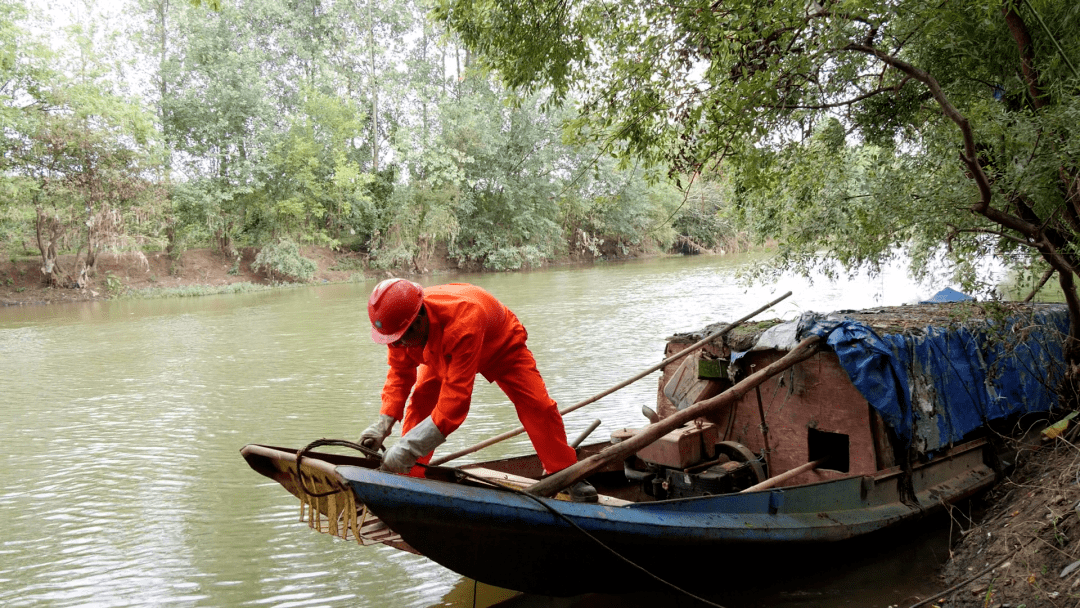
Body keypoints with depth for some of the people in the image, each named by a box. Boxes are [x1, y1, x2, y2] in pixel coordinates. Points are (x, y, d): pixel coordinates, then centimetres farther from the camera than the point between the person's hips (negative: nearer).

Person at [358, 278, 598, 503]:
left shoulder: (463, 322, -51)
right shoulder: (401, 322, -31)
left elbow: (456, 398, -51)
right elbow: (400, 373, -17)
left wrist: (408, 448, -53)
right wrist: (383, 423, -32)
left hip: (502, 346, -5)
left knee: (538, 406, -16)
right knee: (419, 405, -13)